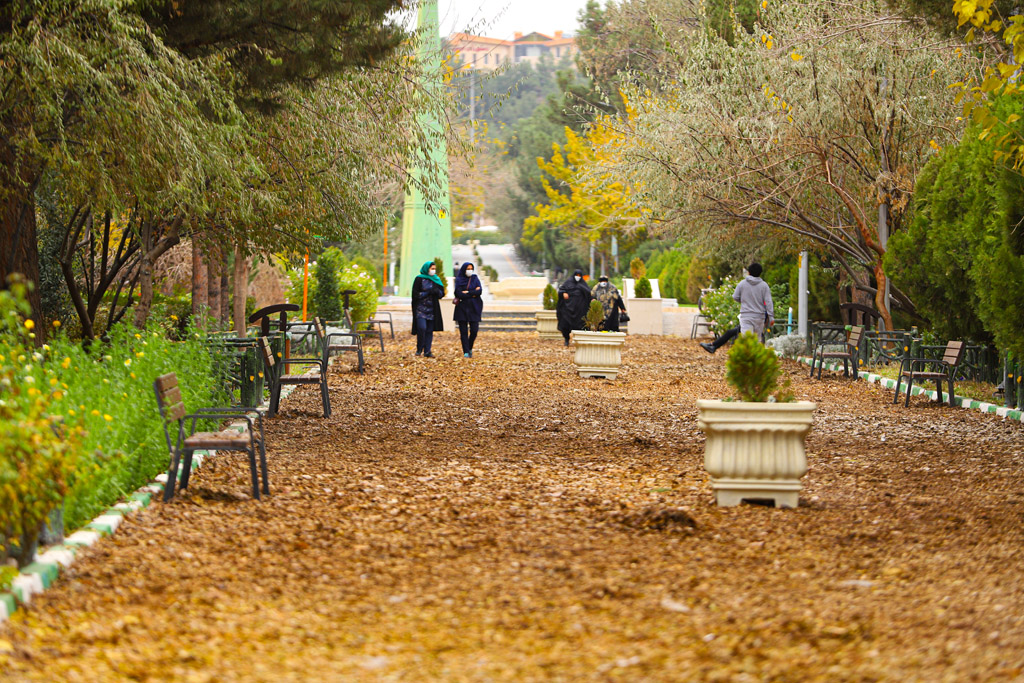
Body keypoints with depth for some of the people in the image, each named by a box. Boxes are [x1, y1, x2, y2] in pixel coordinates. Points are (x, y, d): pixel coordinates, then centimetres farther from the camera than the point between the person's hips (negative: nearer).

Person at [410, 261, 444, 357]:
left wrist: (436, 291, -10)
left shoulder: (436, 280, 14)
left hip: (432, 309, 5)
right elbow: (415, 294, -6)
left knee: (429, 330, 1)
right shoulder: (419, 279, -2)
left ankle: (427, 351, 3)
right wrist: (428, 292, -15)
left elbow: (442, 293, 13)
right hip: (421, 308, -5)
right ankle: (419, 349, -4)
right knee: (422, 328, -18)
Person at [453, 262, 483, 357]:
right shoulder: (459, 280, 2)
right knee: (463, 331, -3)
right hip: (462, 308, -1)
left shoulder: (475, 279, 8)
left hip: (473, 309, 1)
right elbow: (459, 294, -12)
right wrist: (473, 293, -9)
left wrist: (467, 292, -12)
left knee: (474, 330, -5)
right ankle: (466, 352, 1)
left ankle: (470, 348, 19)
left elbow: (480, 291, -7)